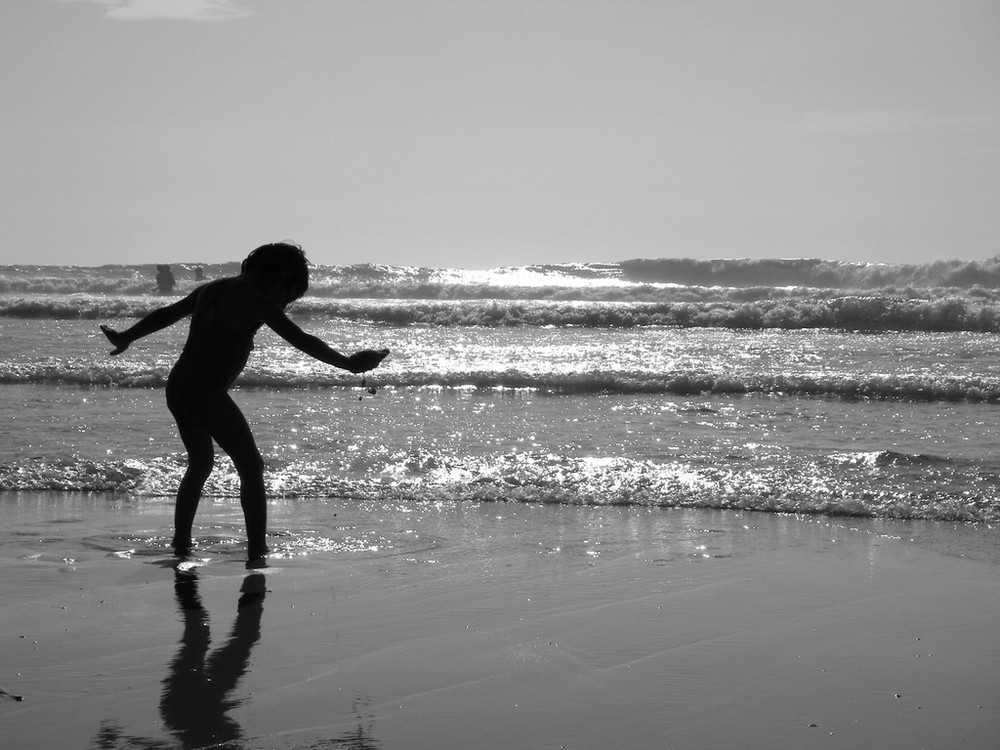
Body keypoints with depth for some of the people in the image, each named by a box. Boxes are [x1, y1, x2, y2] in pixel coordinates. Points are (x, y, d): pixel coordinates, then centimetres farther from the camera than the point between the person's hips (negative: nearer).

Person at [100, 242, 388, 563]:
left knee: (200, 464, 26)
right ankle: (256, 552, -4)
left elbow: (165, 314, 28)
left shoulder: (211, 289, 16)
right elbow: (300, 340, -14)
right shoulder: (254, 300, -10)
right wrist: (349, 363, -11)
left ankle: (181, 542, 30)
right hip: (208, 395, -9)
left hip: (177, 389, 9)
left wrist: (125, 337, 41)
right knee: (251, 468, 0)